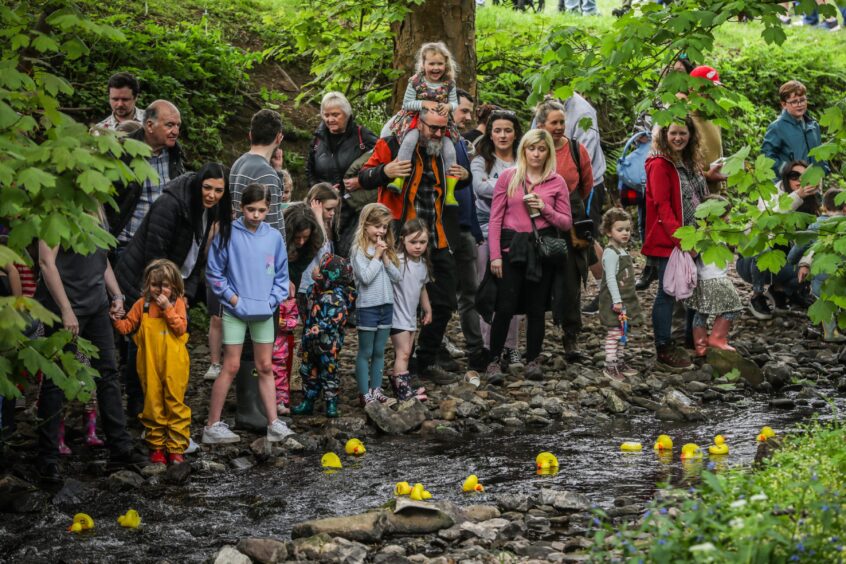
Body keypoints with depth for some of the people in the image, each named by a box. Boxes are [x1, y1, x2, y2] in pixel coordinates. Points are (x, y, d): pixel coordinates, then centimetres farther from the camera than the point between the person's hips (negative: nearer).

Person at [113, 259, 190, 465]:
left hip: (173, 366, -2)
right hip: (150, 365, 2)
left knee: (175, 404, 0)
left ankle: (176, 447, 6)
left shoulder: (177, 303, 1)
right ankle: (156, 446, 16)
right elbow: (127, 326, 9)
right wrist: (117, 320, -11)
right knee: (153, 406, 7)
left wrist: (167, 308, -17)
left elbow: (181, 328, -11)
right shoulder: (142, 304, 6)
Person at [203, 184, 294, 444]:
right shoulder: (228, 234, -9)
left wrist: (272, 300, -2)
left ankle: (274, 423, 12)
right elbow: (214, 272, -4)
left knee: (266, 367, 9)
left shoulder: (274, 237, 2)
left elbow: (281, 275, 11)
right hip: (235, 312, -4)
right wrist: (232, 297, -9)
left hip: (264, 312, 4)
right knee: (231, 366, -4)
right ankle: (213, 425, 2)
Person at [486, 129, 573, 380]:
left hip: (543, 249, 2)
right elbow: (495, 218, 0)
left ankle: (533, 360, 17)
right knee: (505, 307, -5)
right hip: (512, 247, -2)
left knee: (536, 308, 7)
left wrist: (545, 209, -11)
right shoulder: (508, 177, 1)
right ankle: (494, 360, 7)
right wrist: (495, 255, -6)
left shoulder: (557, 182, 4)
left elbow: (566, 222, 7)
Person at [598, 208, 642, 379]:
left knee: (619, 333, 15)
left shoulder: (622, 251, 14)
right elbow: (610, 279, -21)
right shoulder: (611, 253, -16)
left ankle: (618, 362, 23)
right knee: (614, 333, -6)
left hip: (624, 301, 9)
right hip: (614, 301, -9)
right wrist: (617, 301, -24)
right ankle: (610, 366, -1)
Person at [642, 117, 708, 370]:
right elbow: (662, 206, -18)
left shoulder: (690, 163, 14)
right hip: (667, 242, -8)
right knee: (667, 293, -3)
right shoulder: (660, 165, -12)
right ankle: (664, 349, 3)